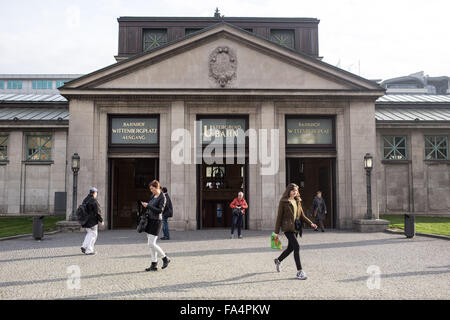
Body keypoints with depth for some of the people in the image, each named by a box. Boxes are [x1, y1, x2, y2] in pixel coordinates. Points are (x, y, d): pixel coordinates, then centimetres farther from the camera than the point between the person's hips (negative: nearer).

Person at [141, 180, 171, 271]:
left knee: (151, 244, -10)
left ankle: (165, 258, 8)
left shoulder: (162, 197, -11)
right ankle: (154, 265, 10)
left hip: (156, 221, -8)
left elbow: (160, 210, -19)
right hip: (149, 220, 8)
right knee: (151, 244, 6)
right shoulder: (152, 196, 12)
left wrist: (148, 206, -18)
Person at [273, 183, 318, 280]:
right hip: (287, 227, -7)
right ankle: (299, 272, -10)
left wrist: (311, 223, 0)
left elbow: (302, 215, 16)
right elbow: (279, 217, -5)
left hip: (296, 227, 7)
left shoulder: (298, 201, 12)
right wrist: (276, 232, -5)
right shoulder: (283, 201, -6)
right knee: (296, 247, -16)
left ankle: (278, 261, 41)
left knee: (290, 248, 15)